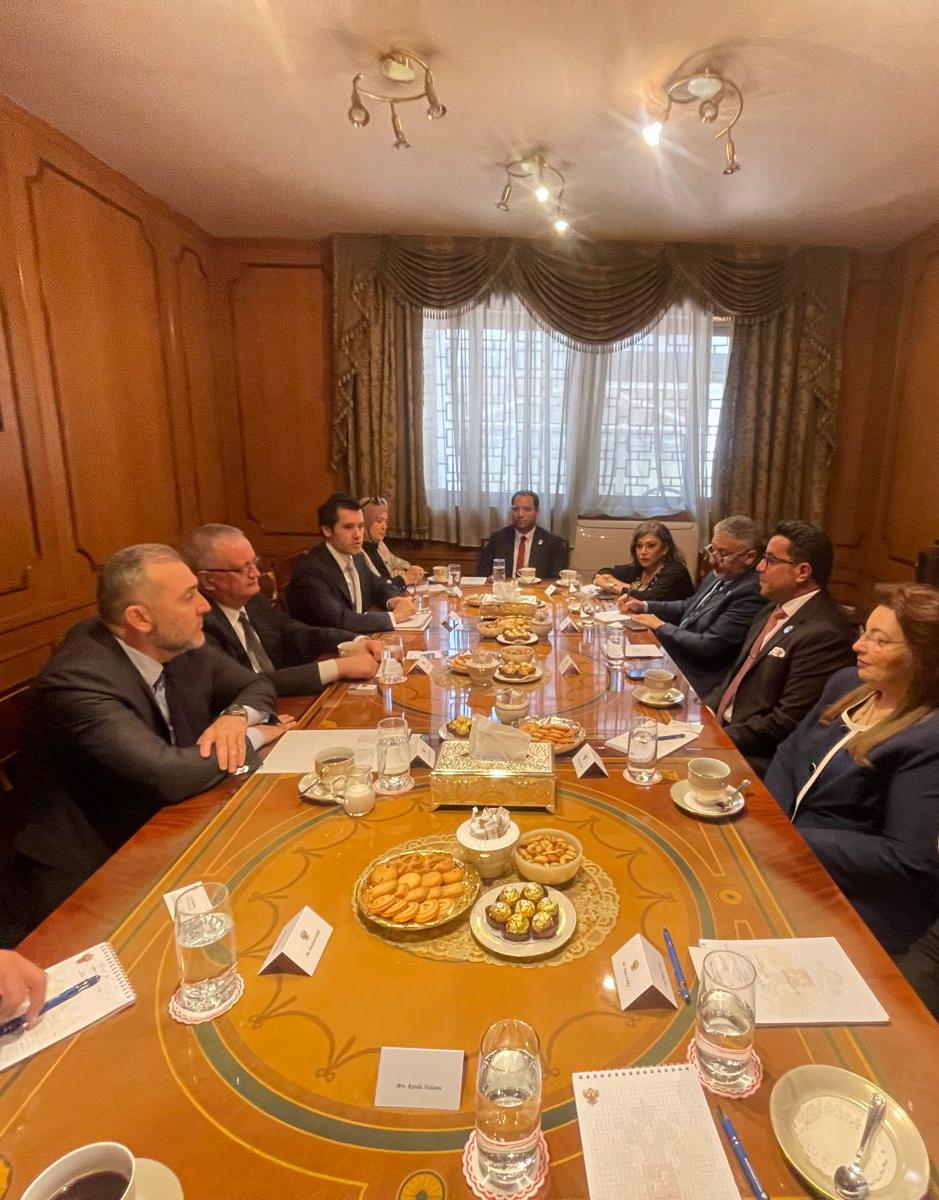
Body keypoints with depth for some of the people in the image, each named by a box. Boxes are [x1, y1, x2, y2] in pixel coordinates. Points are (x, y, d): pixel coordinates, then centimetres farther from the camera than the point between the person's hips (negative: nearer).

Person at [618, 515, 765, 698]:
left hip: (695, 681, -8)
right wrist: (644, 606, 5)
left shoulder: (751, 593, -23)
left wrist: (661, 626, -13)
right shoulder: (720, 575, 5)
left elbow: (707, 647, -24)